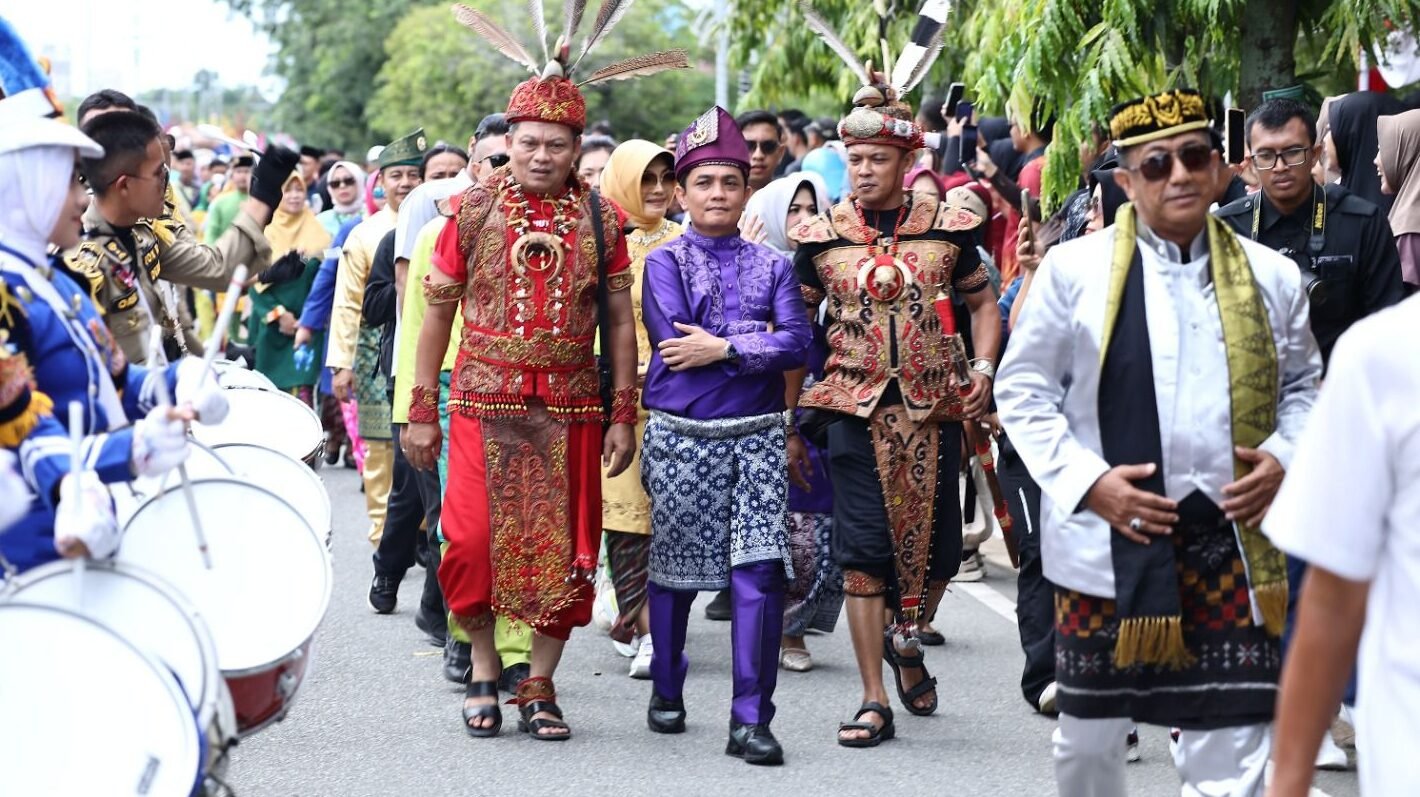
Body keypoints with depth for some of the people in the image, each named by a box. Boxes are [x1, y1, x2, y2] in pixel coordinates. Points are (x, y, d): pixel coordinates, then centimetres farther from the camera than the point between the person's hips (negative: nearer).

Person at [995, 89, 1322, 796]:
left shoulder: (1269, 277, 7)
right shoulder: (1074, 269, -2)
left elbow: (1302, 385, 18)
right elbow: (1022, 389, 1)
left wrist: (1283, 458, -3)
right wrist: (1087, 481, -11)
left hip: (1232, 540, 1)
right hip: (1107, 542, -1)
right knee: (1089, 728, 12)